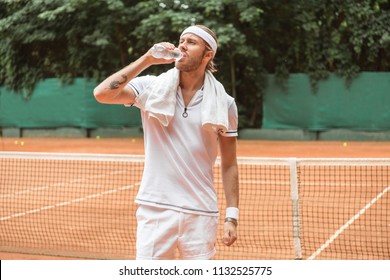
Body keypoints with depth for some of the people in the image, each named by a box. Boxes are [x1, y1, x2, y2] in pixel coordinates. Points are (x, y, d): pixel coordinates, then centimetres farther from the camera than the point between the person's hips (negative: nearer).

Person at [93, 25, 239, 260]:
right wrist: (147, 59, -13)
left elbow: (229, 165, 6)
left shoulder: (224, 103, 2)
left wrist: (232, 216, 0)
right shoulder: (152, 87, 1)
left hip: (201, 214, 1)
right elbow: (102, 93, -14)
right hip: (155, 209, 0)